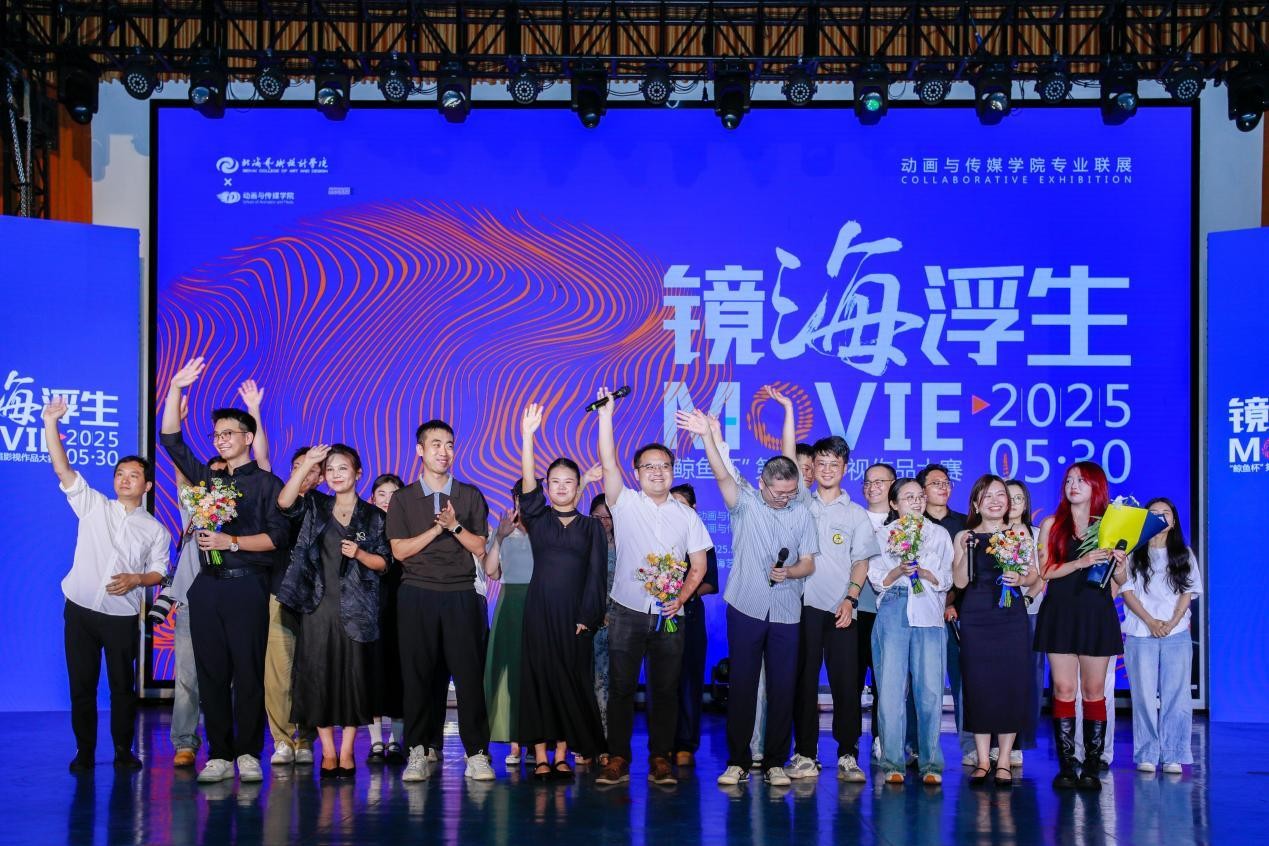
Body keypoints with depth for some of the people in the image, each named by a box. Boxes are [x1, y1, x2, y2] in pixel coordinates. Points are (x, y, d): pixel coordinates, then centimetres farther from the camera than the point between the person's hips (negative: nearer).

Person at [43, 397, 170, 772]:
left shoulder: (155, 530, 6)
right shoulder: (93, 506, 5)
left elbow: (158, 571, 6)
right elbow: (62, 468, -2)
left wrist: (137, 579, -15)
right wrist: (51, 422, -11)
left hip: (122, 616, 0)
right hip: (80, 610, 0)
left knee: (123, 685, 2)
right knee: (81, 685, 3)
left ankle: (123, 751, 15)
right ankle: (84, 752, 13)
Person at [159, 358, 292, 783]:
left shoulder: (266, 483, 3)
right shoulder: (207, 477, 16)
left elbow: (278, 535, -5)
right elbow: (170, 439, 10)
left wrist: (231, 542, -13)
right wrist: (175, 389, 4)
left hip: (247, 585, -4)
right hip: (207, 585, 4)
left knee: (248, 672, -5)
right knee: (211, 672, 2)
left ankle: (248, 753, 0)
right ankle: (219, 755, 5)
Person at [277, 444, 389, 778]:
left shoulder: (373, 515, 7)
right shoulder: (315, 506, 9)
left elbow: (383, 562, 8)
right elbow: (284, 502, -11)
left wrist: (359, 554, -12)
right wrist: (307, 462, -16)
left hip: (355, 607, -1)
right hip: (318, 605, 1)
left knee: (353, 675, 0)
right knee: (319, 675, 0)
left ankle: (346, 752, 9)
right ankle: (328, 752, 9)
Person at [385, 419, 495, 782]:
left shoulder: (470, 496, 11)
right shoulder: (403, 499, 9)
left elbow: (480, 547, 6)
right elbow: (399, 550, 0)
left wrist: (455, 526, -9)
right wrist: (438, 528, -9)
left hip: (461, 595, 0)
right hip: (417, 595, 0)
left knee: (469, 673, -5)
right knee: (417, 674, -1)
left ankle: (476, 753, -1)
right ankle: (417, 753, 5)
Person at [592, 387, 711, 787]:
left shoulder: (686, 515, 9)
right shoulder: (625, 504, 3)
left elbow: (698, 564, 8)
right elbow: (608, 465, -11)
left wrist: (682, 597, -8)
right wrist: (605, 417, -19)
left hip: (668, 617, 2)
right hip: (627, 613, -1)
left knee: (665, 690, 3)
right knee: (621, 687, 0)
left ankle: (660, 759, 10)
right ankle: (617, 759, 5)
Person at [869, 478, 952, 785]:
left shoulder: (939, 534, 16)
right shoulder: (882, 535, 13)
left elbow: (946, 580, 11)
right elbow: (877, 581, 7)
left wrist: (923, 572, -6)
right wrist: (898, 571, -10)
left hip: (928, 614, 1)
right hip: (893, 613, 0)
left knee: (930, 689, -5)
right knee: (891, 688, -6)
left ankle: (931, 763, 1)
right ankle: (893, 762, 0)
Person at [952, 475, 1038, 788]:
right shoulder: (964, 537, 7)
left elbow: (1034, 574, 8)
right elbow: (960, 581, -1)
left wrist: (1020, 579, -13)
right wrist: (967, 550, -14)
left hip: (1012, 618, 0)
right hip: (975, 618, 0)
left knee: (1012, 686, -3)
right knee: (978, 686, -1)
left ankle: (1004, 762, 5)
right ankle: (982, 761, 8)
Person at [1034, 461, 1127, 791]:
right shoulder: (1052, 525, 8)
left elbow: (1120, 581, 11)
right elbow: (1045, 571, -2)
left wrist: (1119, 564, -11)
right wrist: (1081, 562, -14)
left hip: (1097, 613, 0)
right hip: (1061, 612, 0)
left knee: (1094, 690, 0)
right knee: (1063, 689, -3)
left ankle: (1092, 767, 4)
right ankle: (1066, 766, 1)